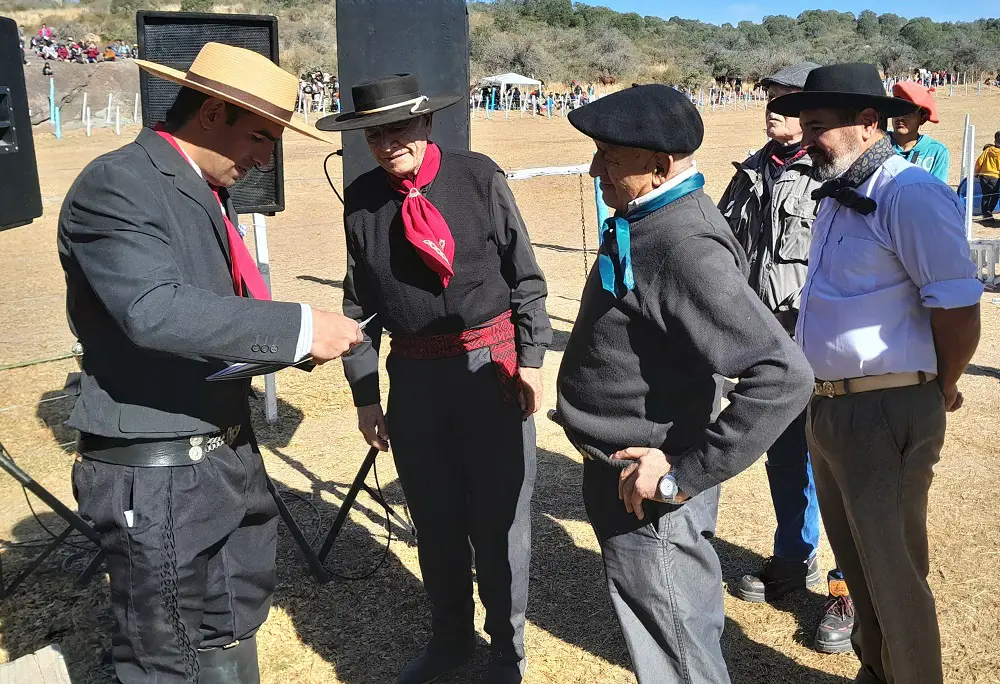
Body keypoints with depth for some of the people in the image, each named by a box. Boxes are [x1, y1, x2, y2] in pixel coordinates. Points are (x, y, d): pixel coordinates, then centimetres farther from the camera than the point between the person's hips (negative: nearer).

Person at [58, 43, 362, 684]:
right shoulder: (117, 185, -17)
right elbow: (156, 310, -32)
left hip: (229, 454, 9)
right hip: (156, 474, -9)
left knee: (233, 632, 23)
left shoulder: (209, 191, 12)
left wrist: (298, 339, 4)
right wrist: (299, 326, -31)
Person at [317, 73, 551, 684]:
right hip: (413, 374, 3)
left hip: (491, 364, -3)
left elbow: (524, 274, -1)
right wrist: (365, 392, 6)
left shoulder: (478, 177, -6)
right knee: (434, 517, 16)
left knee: (499, 516, 6)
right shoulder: (361, 200, 1)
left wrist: (532, 358, -5)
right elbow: (360, 301, 7)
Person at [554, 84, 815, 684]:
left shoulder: (685, 247, -25)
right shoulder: (649, 223, 5)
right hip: (623, 482, 9)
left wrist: (686, 474, -26)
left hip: (649, 503, -9)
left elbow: (785, 374, -32)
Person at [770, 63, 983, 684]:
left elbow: (959, 311, -20)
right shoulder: (837, 194, 12)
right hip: (827, 407, 9)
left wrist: (940, 391, -4)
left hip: (886, 416, -9)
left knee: (894, 572, 5)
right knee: (854, 556, 23)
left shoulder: (912, 194, -17)